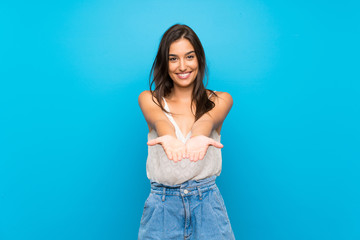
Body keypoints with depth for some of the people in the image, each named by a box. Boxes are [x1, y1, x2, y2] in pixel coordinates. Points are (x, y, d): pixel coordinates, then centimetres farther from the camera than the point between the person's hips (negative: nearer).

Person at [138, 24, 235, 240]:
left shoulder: (221, 100, 4)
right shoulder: (149, 99, 4)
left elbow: (209, 119, -19)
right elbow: (158, 119, -19)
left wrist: (199, 136, -43)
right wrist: (168, 137, -42)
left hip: (207, 204, 0)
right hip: (162, 204, 0)